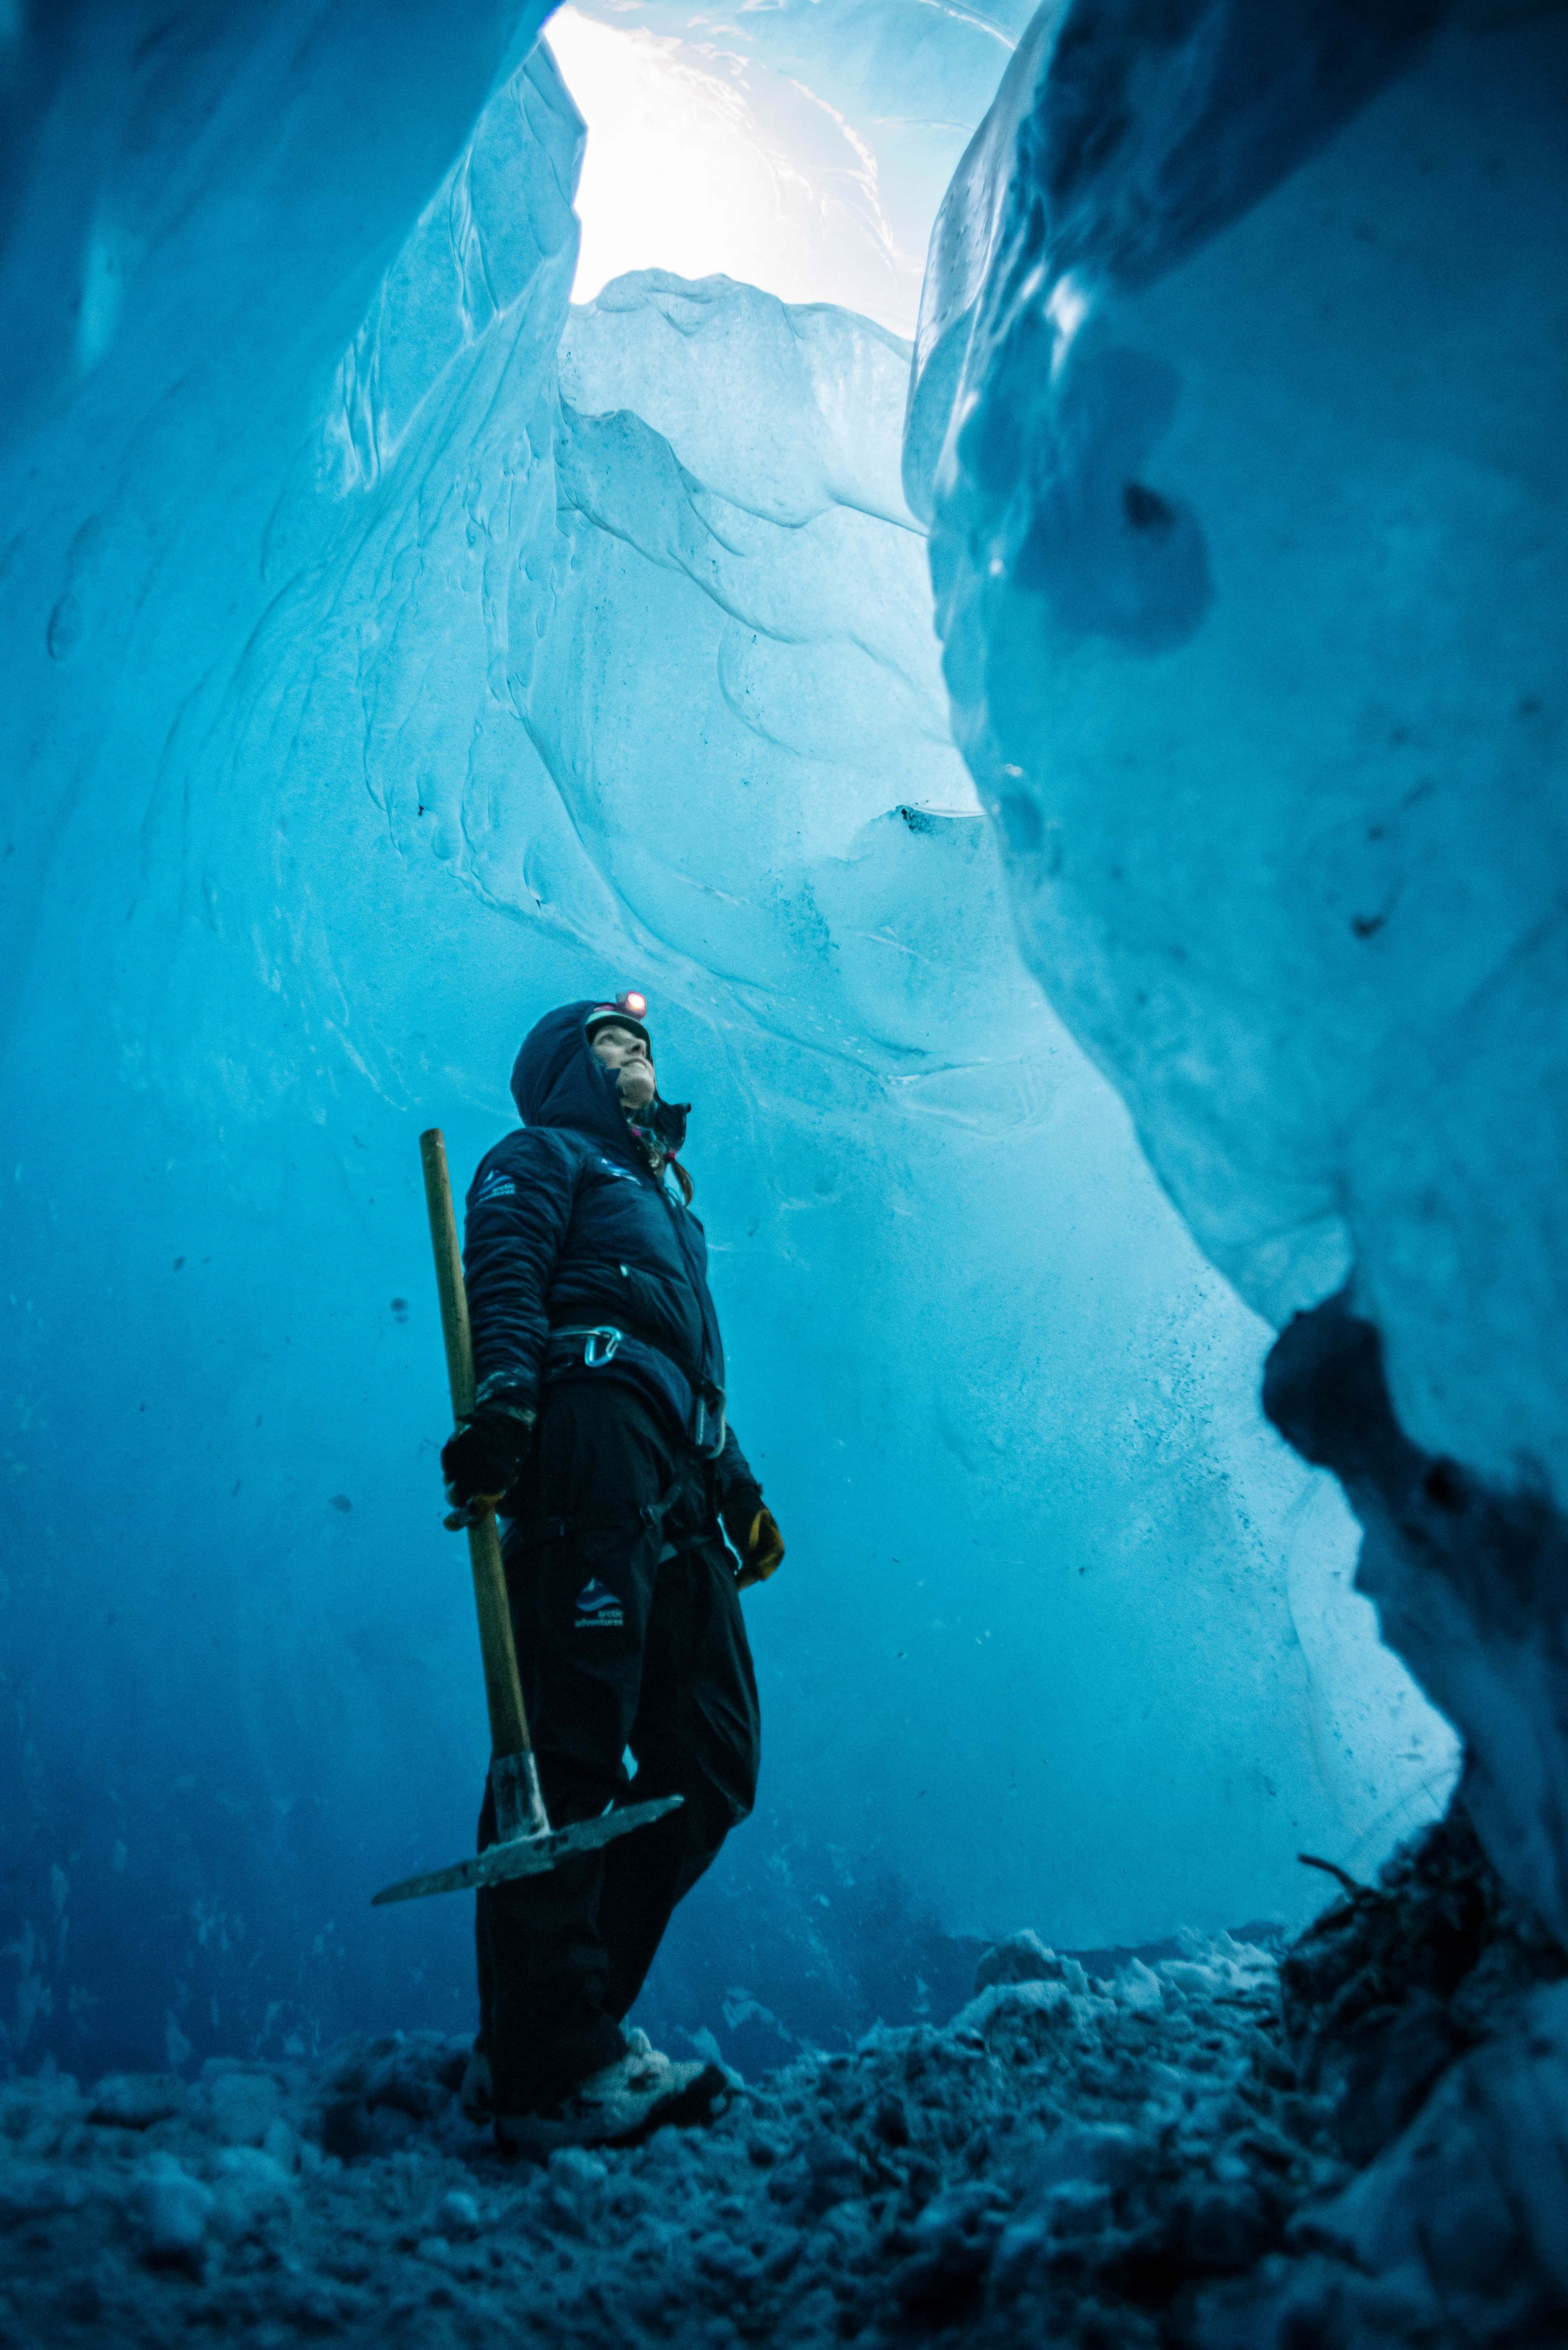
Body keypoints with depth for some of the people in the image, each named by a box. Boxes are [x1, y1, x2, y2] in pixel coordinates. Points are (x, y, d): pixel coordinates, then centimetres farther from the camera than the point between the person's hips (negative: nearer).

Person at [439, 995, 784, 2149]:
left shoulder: (665, 1199, 41)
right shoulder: (541, 1157, 17)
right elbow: (504, 1283, -3)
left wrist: (737, 1485, 22)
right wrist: (502, 1397, -22)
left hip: (677, 1490, 8)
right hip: (590, 1448, -8)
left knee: (713, 1768, -2)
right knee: (573, 1746, -16)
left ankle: (552, 2028, 3)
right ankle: (553, 2067, -16)